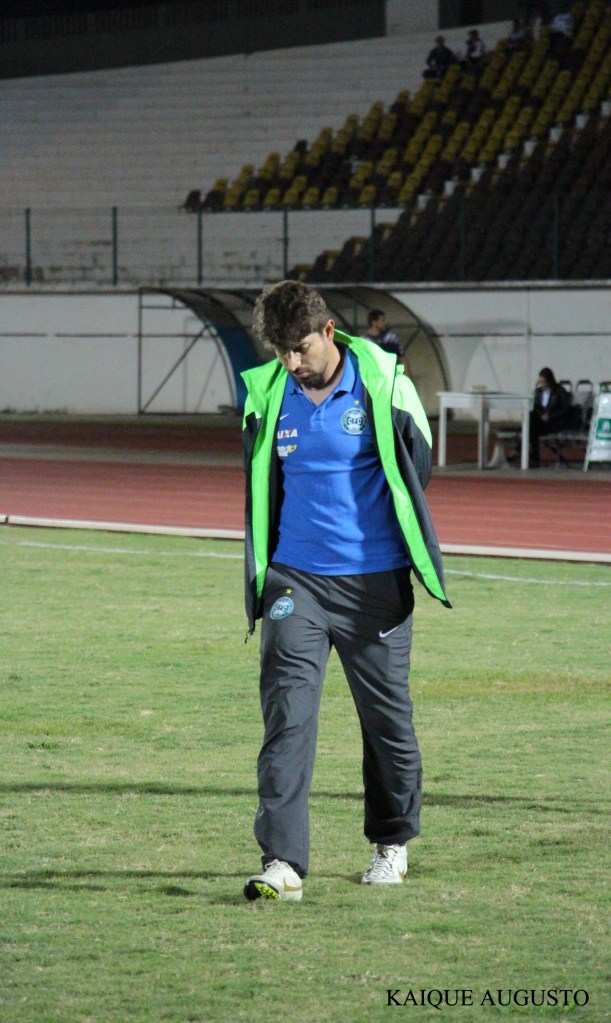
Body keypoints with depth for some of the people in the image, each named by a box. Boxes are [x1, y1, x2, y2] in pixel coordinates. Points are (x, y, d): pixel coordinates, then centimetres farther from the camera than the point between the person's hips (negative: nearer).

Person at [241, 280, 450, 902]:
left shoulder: (384, 384, -7)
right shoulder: (267, 395, 1)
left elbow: (418, 467, 7)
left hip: (374, 581, -1)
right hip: (295, 579, 1)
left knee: (386, 713, 10)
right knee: (286, 713, -12)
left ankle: (392, 841, 32)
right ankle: (283, 863, -17)